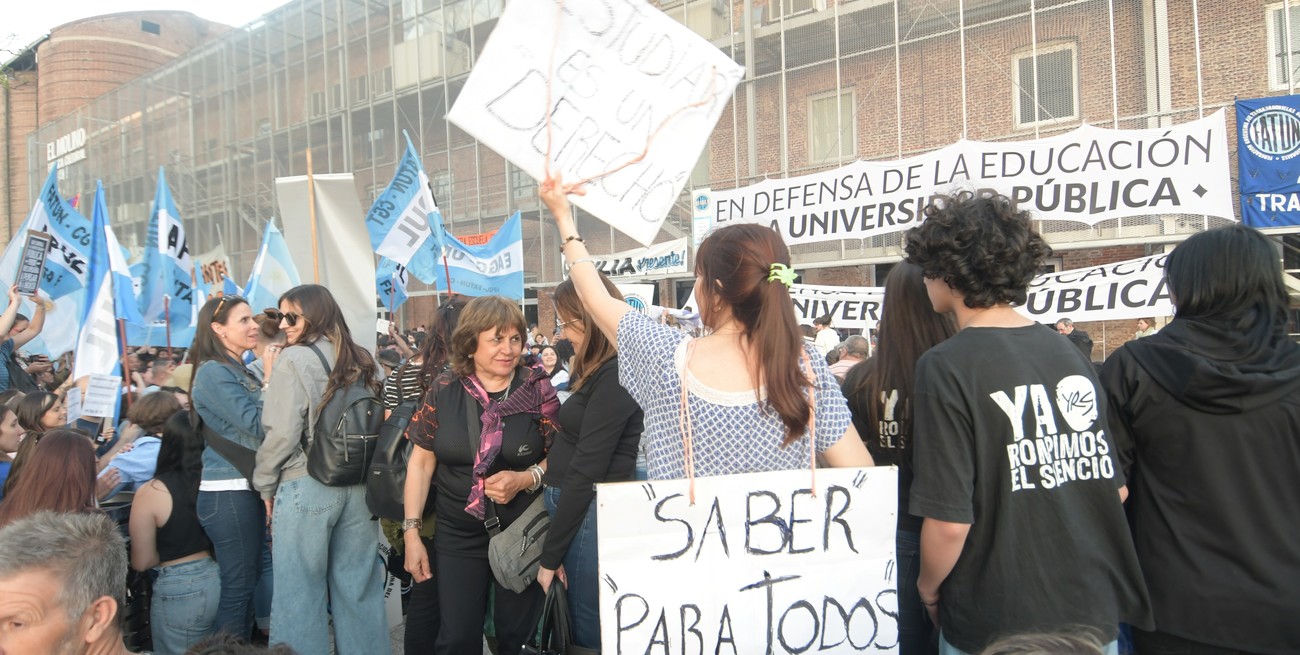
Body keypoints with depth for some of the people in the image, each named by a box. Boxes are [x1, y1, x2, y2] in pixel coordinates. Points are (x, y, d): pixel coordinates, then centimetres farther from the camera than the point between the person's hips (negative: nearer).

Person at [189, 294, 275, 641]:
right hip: (229, 494, -9)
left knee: (261, 577, 12)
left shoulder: (243, 372, 15)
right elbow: (257, 425, -19)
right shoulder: (214, 372, -12)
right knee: (238, 586, -3)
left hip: (251, 488, 9)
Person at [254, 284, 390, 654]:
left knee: (300, 589, 4)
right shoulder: (360, 360, 9)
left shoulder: (294, 359, -10)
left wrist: (265, 484, 0)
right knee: (357, 585, 13)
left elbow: (282, 433, -13)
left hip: (306, 486, -6)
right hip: (358, 484, 7)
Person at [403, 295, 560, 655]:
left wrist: (526, 478, -20)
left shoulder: (538, 390, -4)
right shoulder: (443, 391, -2)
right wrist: (411, 532, -1)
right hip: (458, 535, 1)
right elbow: (421, 462, 2)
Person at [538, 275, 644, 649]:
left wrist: (550, 555, -14)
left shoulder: (614, 377, -19)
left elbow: (587, 472, -20)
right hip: (578, 508, 9)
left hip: (592, 516, -9)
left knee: (589, 632, 3)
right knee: (587, 625, 17)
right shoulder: (601, 372, 12)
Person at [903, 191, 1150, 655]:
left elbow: (949, 521, -21)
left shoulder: (947, 368, -17)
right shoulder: (1069, 353, 0)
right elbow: (1115, 489, 7)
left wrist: (928, 588, -2)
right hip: (1095, 614, 5)